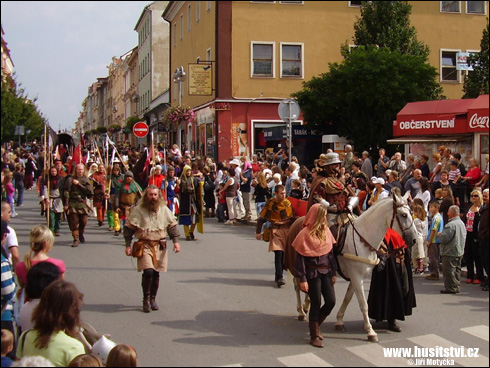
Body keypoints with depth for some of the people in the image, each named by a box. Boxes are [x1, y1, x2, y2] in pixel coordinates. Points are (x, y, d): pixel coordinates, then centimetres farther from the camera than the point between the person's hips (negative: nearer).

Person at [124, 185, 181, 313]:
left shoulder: (164, 210, 6)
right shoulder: (138, 210, -3)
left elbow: (172, 226, 13)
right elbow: (129, 228, 0)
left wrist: (176, 241, 2)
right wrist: (128, 245, -5)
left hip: (160, 246, 3)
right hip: (144, 246, -3)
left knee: (156, 274, 5)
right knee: (148, 272, -17)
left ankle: (153, 299, 24)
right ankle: (146, 300, 1)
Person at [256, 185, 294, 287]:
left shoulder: (288, 202, 6)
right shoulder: (270, 203, -5)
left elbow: (292, 216, 18)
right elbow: (261, 218, 0)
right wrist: (258, 232, -2)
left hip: (288, 230, 4)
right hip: (276, 230, -4)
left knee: (285, 254, 2)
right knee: (278, 253, -14)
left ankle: (278, 276, 16)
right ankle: (279, 278, -12)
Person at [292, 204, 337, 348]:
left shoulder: (326, 231, 6)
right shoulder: (305, 234, -12)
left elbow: (331, 252, 12)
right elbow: (300, 258, -12)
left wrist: (334, 272, 11)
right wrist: (302, 279, -14)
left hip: (326, 271, 6)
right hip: (313, 273, -6)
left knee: (331, 301, 2)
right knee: (316, 303, 0)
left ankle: (315, 324, 27)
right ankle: (314, 336, 14)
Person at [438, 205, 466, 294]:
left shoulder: (450, 225, -21)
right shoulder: (462, 223, 9)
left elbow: (444, 238, -24)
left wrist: (439, 234, -2)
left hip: (450, 253, -9)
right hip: (460, 252, 9)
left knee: (449, 271, -2)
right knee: (457, 270, 15)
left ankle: (451, 288, 0)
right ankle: (456, 286, 21)